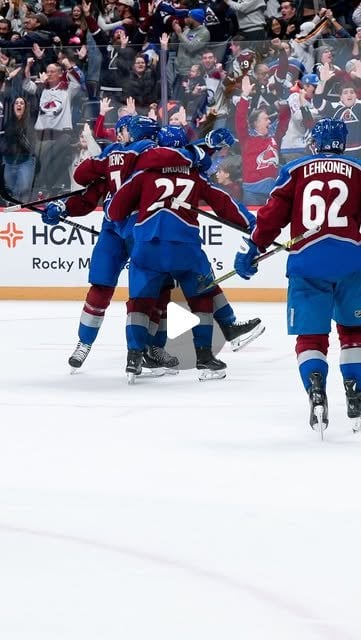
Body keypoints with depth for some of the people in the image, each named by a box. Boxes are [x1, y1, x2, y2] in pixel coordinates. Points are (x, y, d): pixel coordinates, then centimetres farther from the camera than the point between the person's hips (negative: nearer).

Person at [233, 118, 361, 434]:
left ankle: (316, 393, -15)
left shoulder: (294, 170, 10)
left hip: (306, 263, 0)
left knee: (310, 335, 6)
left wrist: (253, 250, 11)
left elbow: (273, 214, 4)